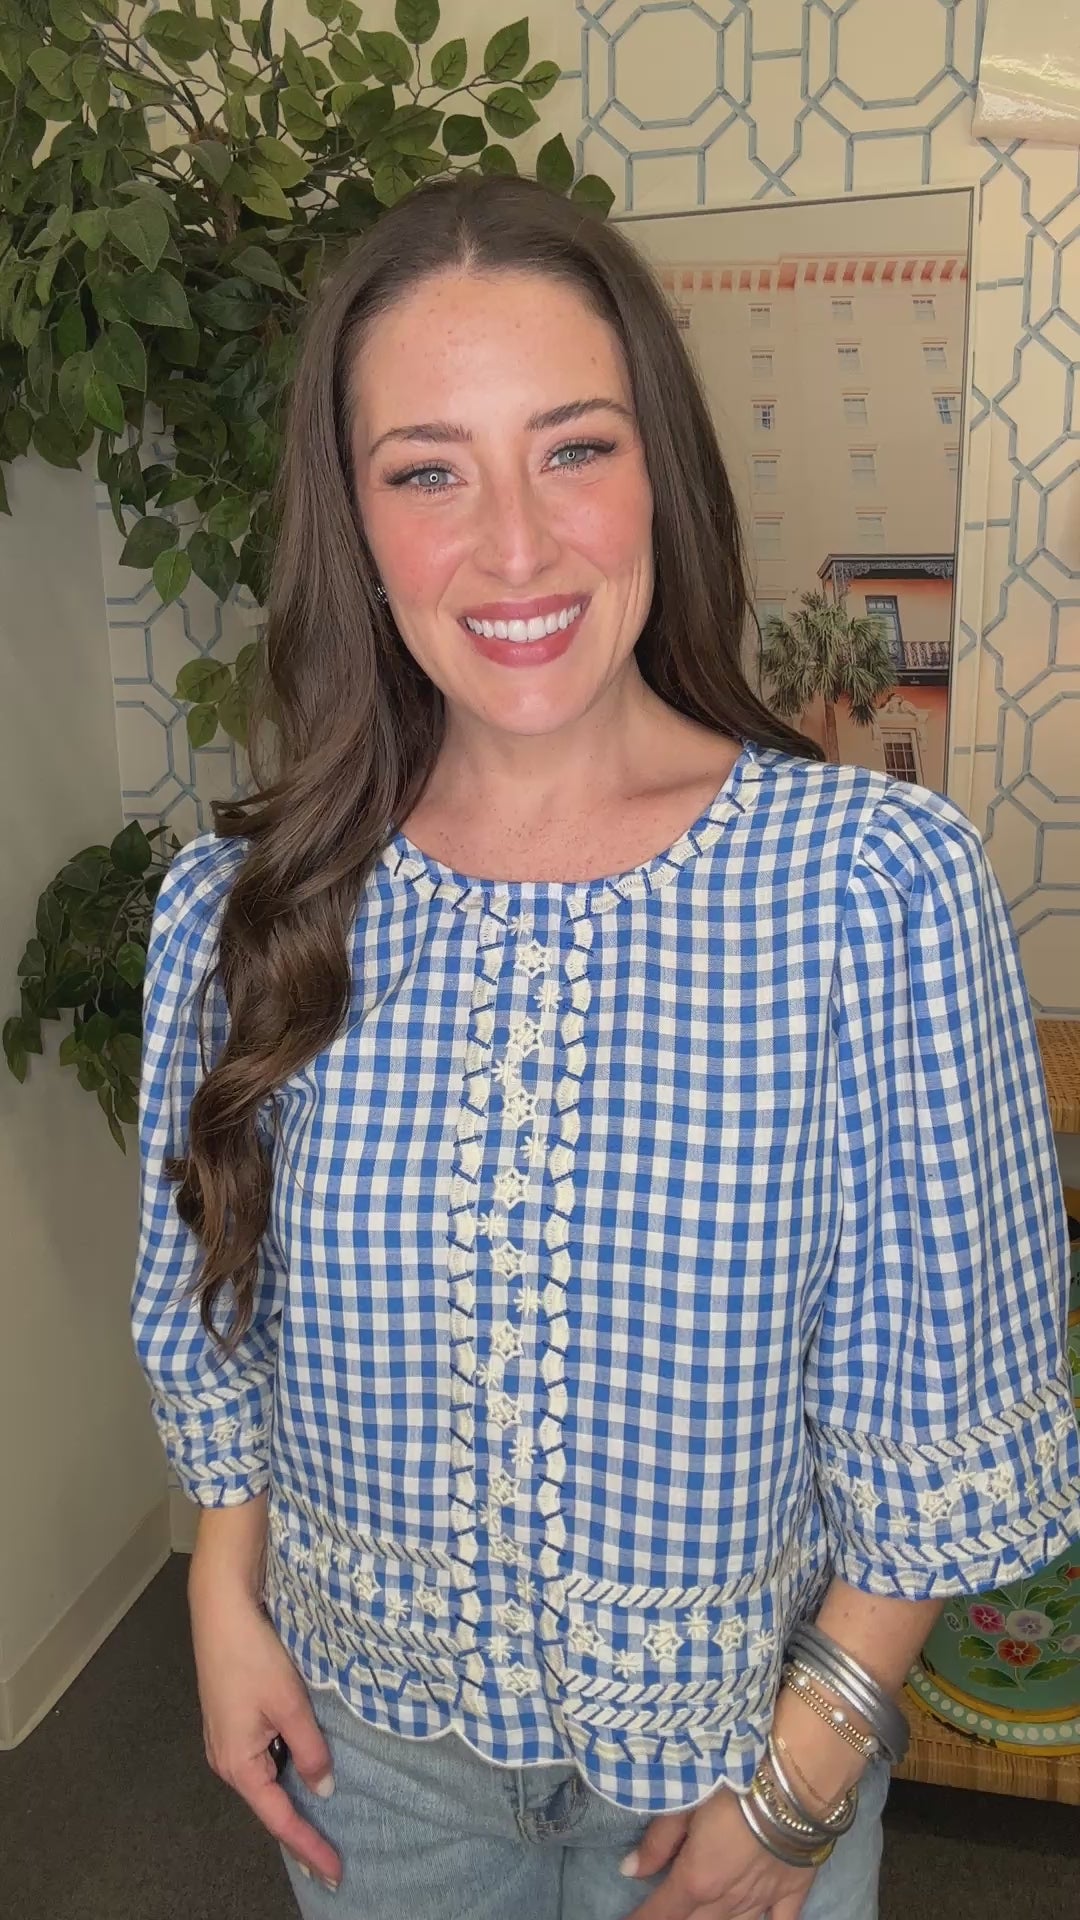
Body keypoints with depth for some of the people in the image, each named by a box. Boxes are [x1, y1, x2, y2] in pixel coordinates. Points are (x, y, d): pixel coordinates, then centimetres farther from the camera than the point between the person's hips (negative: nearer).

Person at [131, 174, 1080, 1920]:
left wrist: (806, 1771, -9)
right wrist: (228, 1606, 1)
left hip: (735, 1731, -2)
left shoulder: (879, 882, -22)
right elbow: (219, 1325, 2)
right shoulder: (241, 904, -13)